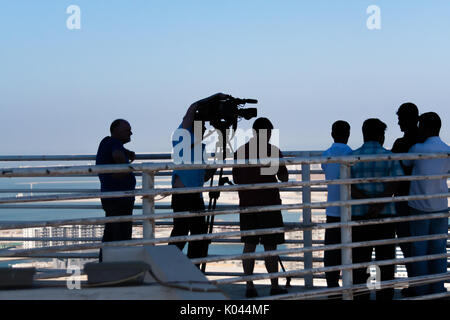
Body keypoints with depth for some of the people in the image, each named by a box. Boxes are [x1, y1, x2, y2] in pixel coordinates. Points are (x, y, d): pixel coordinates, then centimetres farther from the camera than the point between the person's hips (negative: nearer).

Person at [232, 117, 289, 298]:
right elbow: (284, 178, 0)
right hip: (268, 203, -4)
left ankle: (249, 286, 6)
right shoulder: (272, 151, -7)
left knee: (249, 245, 7)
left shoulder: (240, 151, 6)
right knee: (270, 246, 1)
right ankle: (275, 287, 5)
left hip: (246, 204, 4)